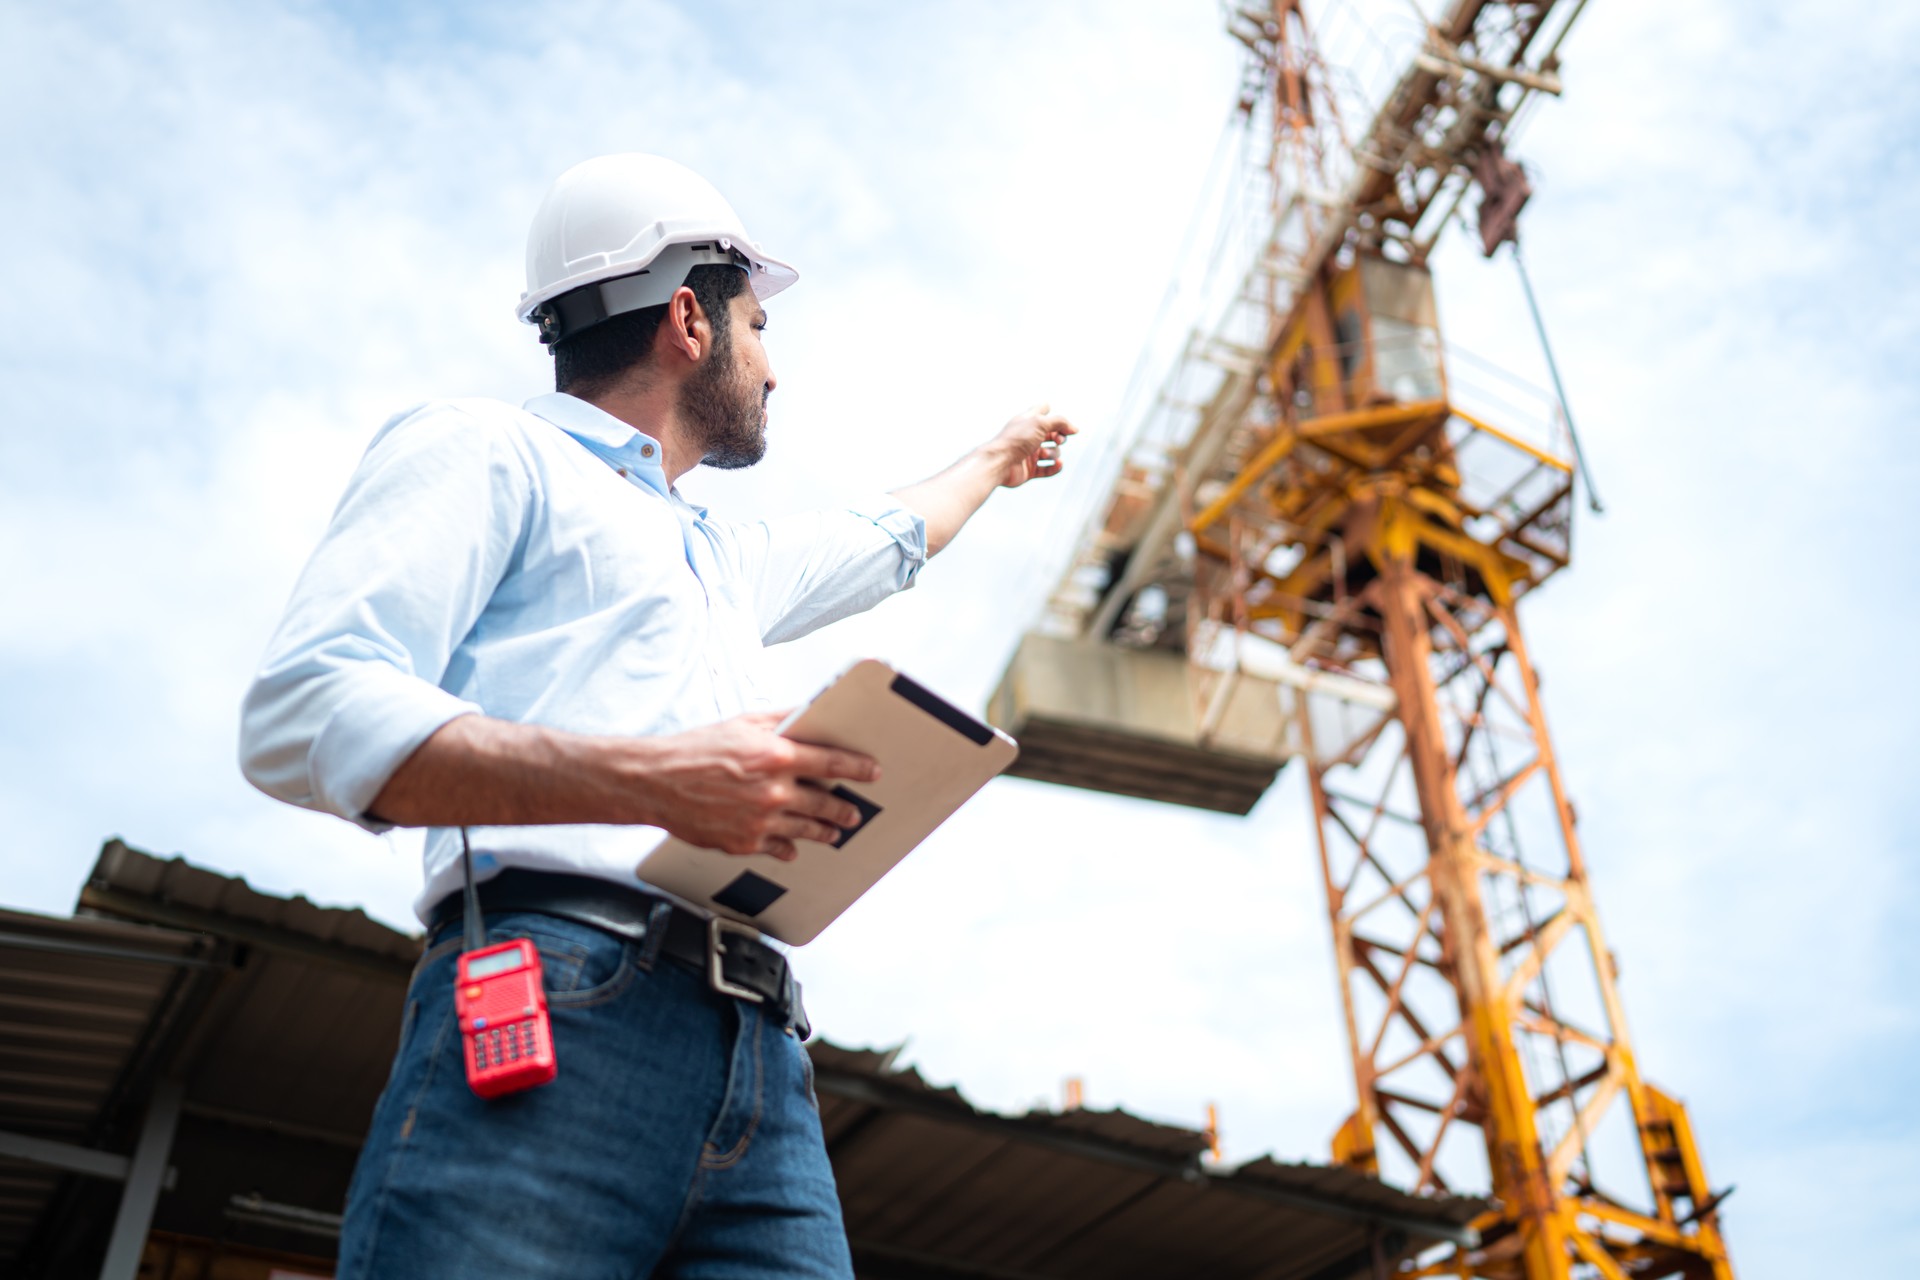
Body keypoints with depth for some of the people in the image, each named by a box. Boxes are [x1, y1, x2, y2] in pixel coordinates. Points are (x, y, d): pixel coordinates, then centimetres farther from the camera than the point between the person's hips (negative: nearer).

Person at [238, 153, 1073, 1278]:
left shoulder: (720, 562, 34)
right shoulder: (486, 449, 9)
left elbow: (885, 540, 56)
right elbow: (304, 719, -6)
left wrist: (994, 461, 71)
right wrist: (650, 781, -17)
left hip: (762, 1068, 7)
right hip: (553, 1017, -7)